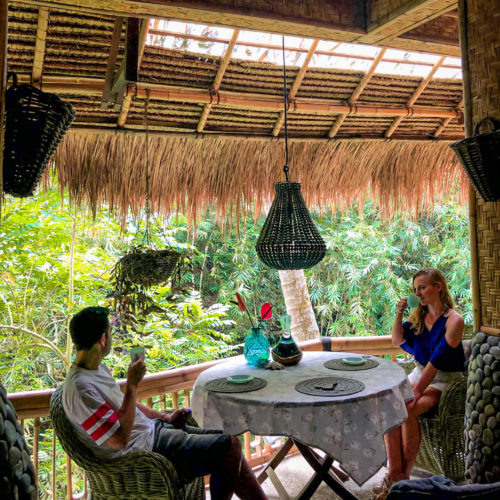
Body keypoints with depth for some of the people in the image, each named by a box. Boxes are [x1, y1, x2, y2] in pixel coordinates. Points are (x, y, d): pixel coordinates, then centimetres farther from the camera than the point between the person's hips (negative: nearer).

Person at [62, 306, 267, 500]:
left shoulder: (96, 368, 6)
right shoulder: (80, 388, -24)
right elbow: (120, 440, -25)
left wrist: (165, 417, 9)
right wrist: (132, 384, -26)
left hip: (152, 429, 9)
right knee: (228, 445, -11)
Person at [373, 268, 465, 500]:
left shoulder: (453, 320, -14)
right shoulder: (419, 315, 7)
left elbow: (438, 359, -19)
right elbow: (398, 340, 12)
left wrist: (417, 391, -22)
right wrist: (399, 313, -3)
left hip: (444, 380, -6)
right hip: (419, 373, 6)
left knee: (408, 411, -30)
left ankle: (404, 475, -13)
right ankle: (394, 473, -19)